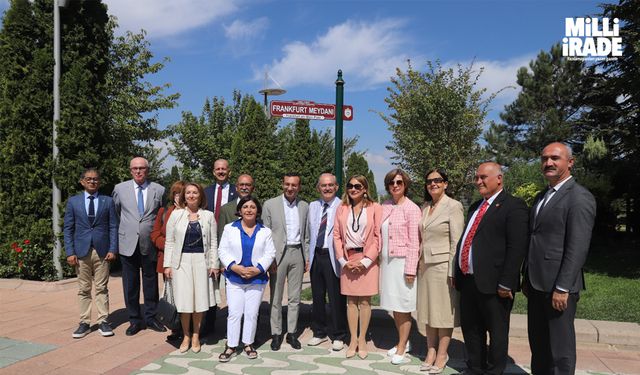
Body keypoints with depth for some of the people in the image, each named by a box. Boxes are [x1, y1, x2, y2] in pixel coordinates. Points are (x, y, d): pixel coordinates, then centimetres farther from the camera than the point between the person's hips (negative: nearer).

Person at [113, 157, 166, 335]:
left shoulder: (159, 190, 1)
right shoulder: (120, 189, 3)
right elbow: (115, 212, 17)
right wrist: (125, 228, 15)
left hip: (150, 244, 0)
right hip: (128, 244, 1)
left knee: (151, 282, 10)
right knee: (130, 284, 8)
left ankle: (151, 317, 24)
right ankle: (134, 320, 21)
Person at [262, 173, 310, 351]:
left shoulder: (304, 206, 8)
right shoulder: (270, 205, -2)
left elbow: (306, 235, 12)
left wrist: (307, 257, 8)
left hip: (297, 253, 3)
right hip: (278, 254, -3)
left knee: (295, 297, 9)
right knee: (276, 297, 5)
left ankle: (292, 333, 20)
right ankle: (276, 334, 16)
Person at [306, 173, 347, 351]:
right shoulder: (313, 206, 11)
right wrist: (309, 255, 11)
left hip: (333, 257, -5)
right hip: (316, 256, 5)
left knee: (336, 298, 4)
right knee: (317, 297, 15)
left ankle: (338, 336, 21)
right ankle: (319, 332, 31)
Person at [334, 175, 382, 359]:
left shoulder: (374, 208, -2)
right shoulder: (341, 209, 7)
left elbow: (378, 236, -5)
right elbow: (336, 235, 6)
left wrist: (366, 261, -10)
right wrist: (343, 260, -4)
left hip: (367, 261, -2)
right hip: (348, 261, 2)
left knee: (364, 301, 3)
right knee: (351, 300, 7)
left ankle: (362, 340, 16)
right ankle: (353, 339, 17)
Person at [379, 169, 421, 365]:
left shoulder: (412, 208, -9)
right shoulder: (384, 207, 8)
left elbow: (414, 242, -12)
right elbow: (380, 236, 11)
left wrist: (410, 269, -15)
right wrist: (378, 259, 8)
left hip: (402, 262, -6)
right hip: (386, 261, 6)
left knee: (403, 306, 3)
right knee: (393, 305, 14)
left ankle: (401, 349, 16)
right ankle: (403, 341, 31)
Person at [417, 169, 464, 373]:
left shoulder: (453, 206, -10)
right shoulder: (425, 208, 11)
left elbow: (456, 242, -13)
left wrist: (453, 271, -16)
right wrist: (419, 263, 10)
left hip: (443, 265, -7)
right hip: (426, 265, 7)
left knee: (444, 311, 4)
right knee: (428, 310, 12)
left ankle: (442, 354, 17)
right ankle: (431, 351, 23)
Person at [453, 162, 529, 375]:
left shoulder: (513, 206, -8)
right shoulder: (475, 207, 18)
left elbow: (517, 248, -16)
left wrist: (506, 284, -19)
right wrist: (457, 274, 13)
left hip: (492, 283, -8)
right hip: (467, 281, 8)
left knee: (497, 331, 8)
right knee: (470, 329, 18)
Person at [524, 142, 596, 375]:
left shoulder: (579, 197, -11)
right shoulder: (541, 197, 16)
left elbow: (578, 248, -17)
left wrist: (562, 288, -19)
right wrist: (527, 278, 16)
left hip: (558, 286, -8)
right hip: (537, 284, 8)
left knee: (560, 345, 4)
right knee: (538, 343, 16)